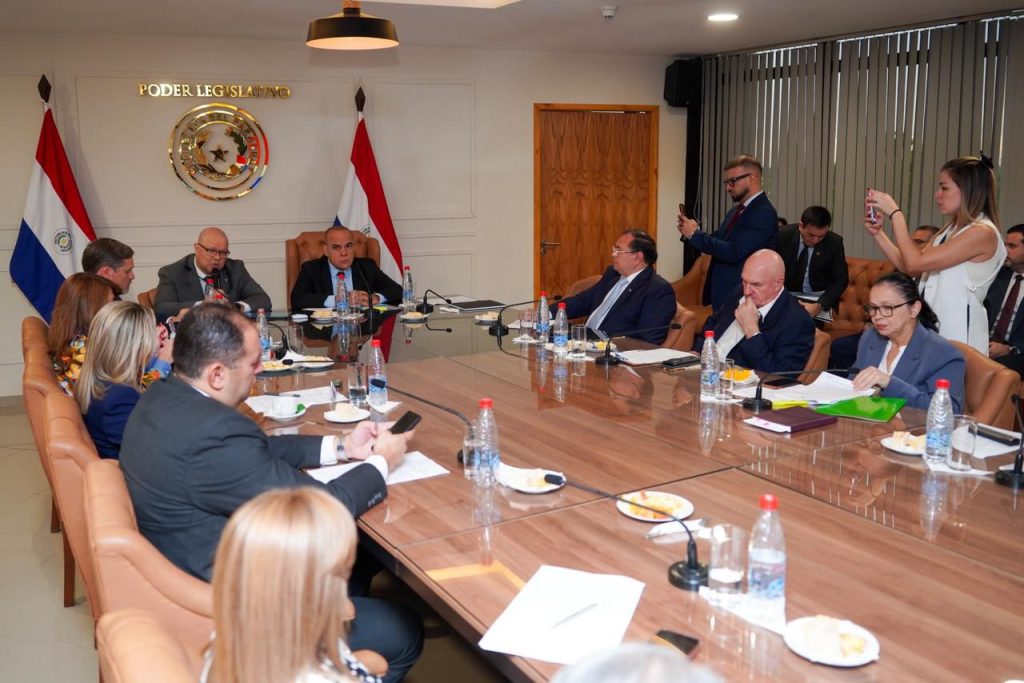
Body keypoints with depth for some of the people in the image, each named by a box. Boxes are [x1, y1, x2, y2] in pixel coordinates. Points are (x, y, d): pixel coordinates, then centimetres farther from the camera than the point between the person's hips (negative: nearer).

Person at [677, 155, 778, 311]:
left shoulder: (763, 213, -16)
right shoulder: (736, 210, 12)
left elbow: (733, 253, -23)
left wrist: (695, 234, -16)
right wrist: (690, 233, -6)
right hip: (722, 294, 8)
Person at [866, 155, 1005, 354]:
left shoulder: (983, 232, -14)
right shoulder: (952, 230, 14)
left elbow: (915, 263, -19)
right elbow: (910, 268, 11)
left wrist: (895, 213, -13)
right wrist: (877, 233, 4)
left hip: (957, 334, -8)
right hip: (934, 327, 8)